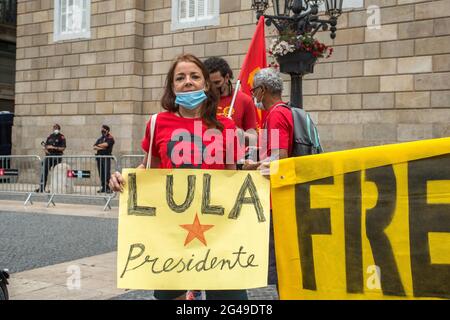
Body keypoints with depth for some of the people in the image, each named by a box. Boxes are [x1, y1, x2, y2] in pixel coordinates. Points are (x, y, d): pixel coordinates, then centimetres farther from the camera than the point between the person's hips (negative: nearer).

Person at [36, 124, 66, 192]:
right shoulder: (50, 136, 14)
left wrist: (54, 148, -17)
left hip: (57, 156, -4)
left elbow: (63, 148, -9)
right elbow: (45, 145, 18)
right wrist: (45, 149, -4)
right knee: (45, 172, -2)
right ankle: (41, 188, -2)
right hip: (48, 156, 4)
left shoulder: (61, 137, -1)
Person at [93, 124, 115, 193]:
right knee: (101, 173, 4)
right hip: (99, 157, 6)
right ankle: (103, 187, 9)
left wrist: (99, 145, 5)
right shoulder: (100, 139, 20)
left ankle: (108, 187, -10)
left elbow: (105, 144, -14)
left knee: (107, 173, -10)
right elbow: (94, 147, 10)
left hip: (106, 157, -6)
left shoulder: (110, 138, 2)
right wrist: (101, 148, -8)